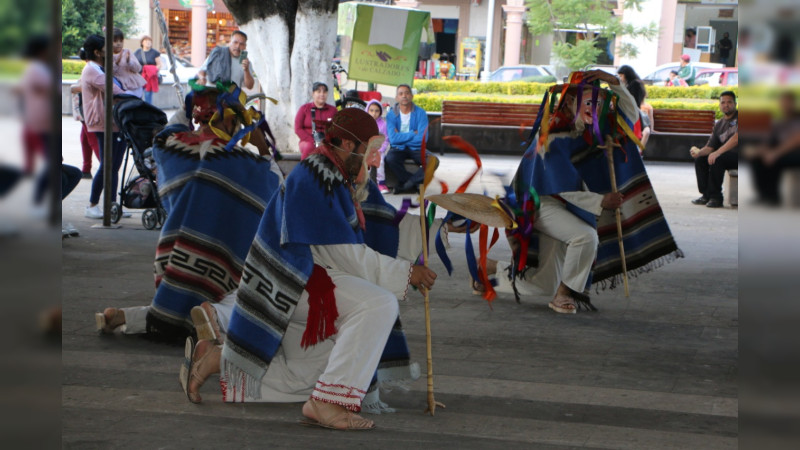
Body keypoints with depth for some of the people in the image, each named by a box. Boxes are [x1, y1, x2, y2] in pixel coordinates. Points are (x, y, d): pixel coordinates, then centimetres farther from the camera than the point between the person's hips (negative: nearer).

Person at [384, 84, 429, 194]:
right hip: (398, 149, 0)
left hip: (416, 148, 1)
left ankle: (405, 185, -19)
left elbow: (423, 138, -13)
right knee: (390, 159, -35)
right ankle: (414, 185, -16)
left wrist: (401, 137, -10)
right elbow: (393, 139, -16)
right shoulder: (392, 115, -4)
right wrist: (413, 134, -12)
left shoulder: (420, 113, -3)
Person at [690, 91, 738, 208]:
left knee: (716, 160, -31)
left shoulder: (738, 117, -7)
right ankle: (706, 195, 0)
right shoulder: (718, 125, 15)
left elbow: (736, 138, -22)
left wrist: (717, 152, -27)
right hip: (725, 155, 8)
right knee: (700, 160, -4)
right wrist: (699, 152, -12)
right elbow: (710, 147, 11)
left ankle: (715, 197, -22)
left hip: (737, 156, -8)